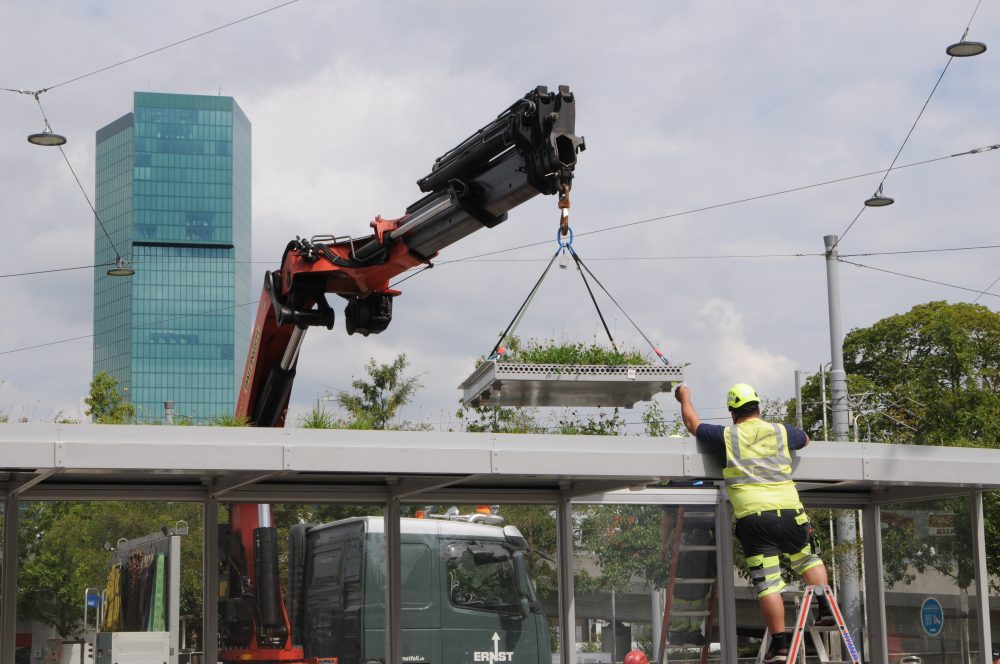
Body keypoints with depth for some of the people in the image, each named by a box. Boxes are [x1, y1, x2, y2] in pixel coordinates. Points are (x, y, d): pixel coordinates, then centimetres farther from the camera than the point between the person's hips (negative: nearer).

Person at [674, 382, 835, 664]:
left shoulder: (727, 436, 7)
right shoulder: (781, 432, 13)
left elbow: (692, 423, 22)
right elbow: (805, 439, 36)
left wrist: (685, 398, 40)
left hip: (753, 517, -2)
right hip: (789, 512, 2)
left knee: (767, 585, -3)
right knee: (809, 560, 27)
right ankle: (826, 609, 13)